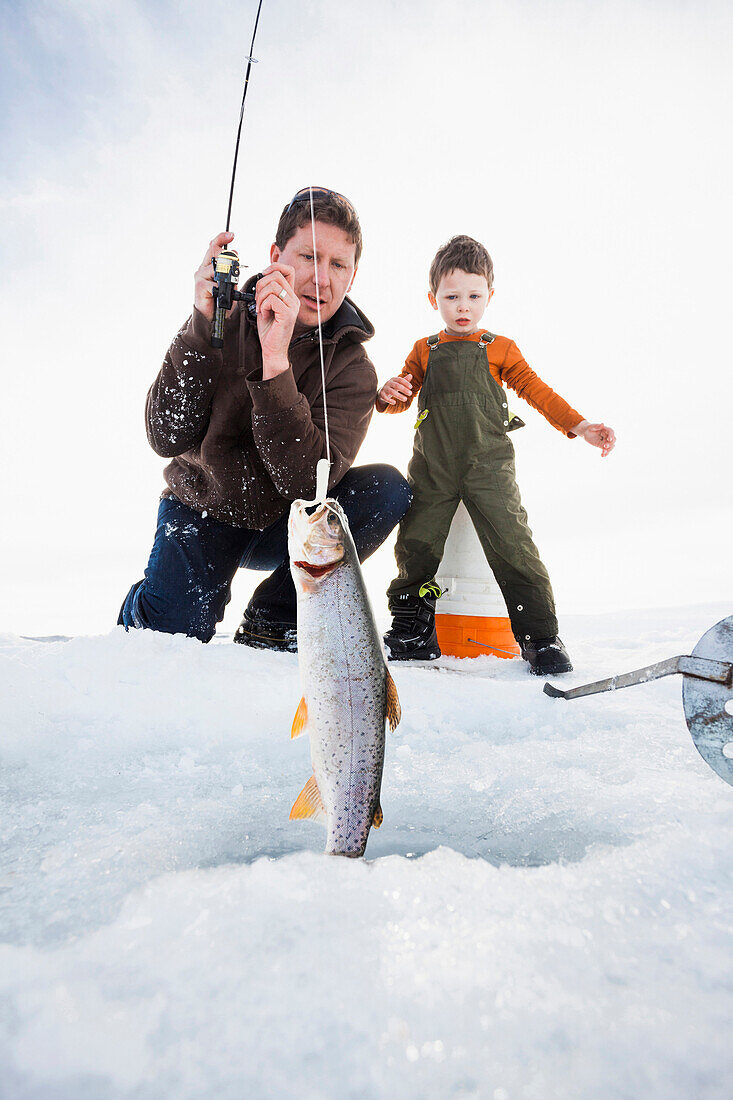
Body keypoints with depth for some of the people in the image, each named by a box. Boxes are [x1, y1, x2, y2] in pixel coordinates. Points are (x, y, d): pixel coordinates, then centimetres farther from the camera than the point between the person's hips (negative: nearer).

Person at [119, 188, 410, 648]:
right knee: (176, 628, -25)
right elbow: (168, 438, -19)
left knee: (388, 488, -22)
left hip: (281, 525, 2)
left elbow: (306, 481, -27)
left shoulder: (352, 367, -11)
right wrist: (202, 326, -29)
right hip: (201, 508, -1)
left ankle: (273, 620, -7)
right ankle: (145, 607, 16)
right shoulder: (228, 319, -9)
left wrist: (276, 362, -36)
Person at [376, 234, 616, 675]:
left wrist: (579, 426, 0)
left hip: (489, 465, -1)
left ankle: (541, 636, 4)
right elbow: (403, 396, 15)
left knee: (513, 547, -9)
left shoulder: (499, 349, 13)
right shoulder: (424, 352, 17)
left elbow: (537, 391, 11)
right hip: (432, 468, 2)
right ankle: (412, 631, 15)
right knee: (415, 547, -2)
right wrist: (389, 395, -10)